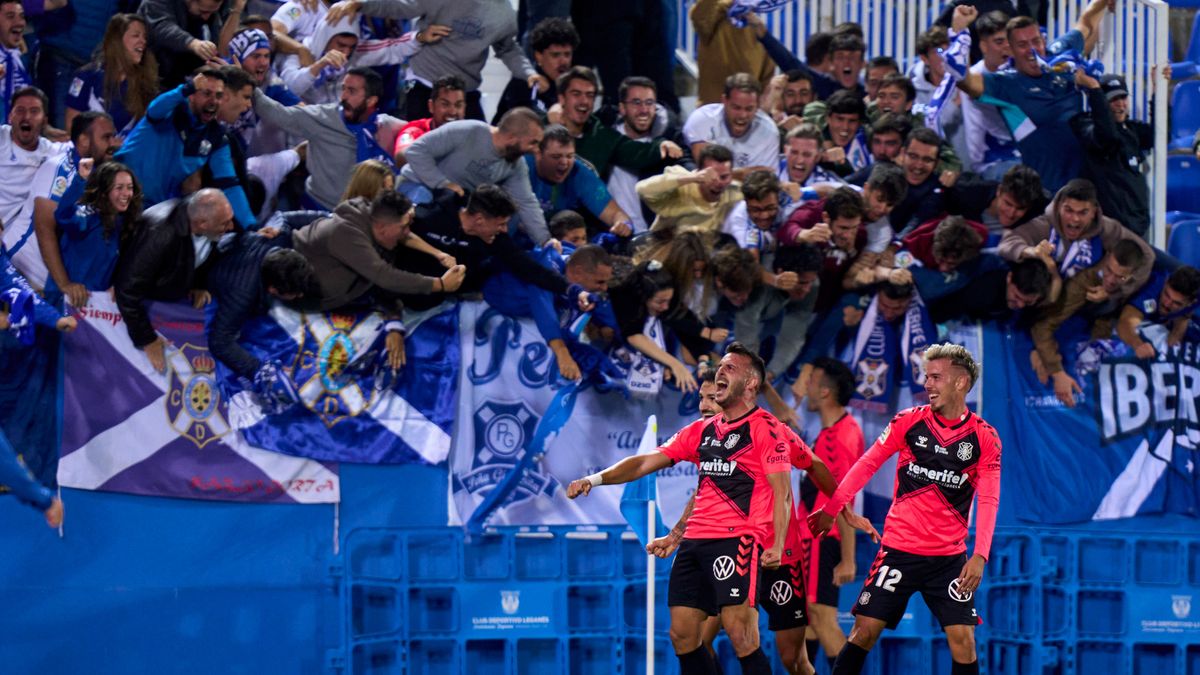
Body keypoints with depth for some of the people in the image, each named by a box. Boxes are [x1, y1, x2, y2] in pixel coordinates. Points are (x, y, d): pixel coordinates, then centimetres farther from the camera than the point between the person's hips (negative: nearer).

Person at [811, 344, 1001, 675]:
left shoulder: (984, 437, -3)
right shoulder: (908, 421, 0)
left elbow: (988, 500, -7)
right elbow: (867, 464, 7)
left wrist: (980, 556, -18)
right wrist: (831, 509, 4)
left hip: (950, 557, 0)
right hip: (898, 548, 0)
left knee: (962, 638, -8)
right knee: (865, 629, -4)